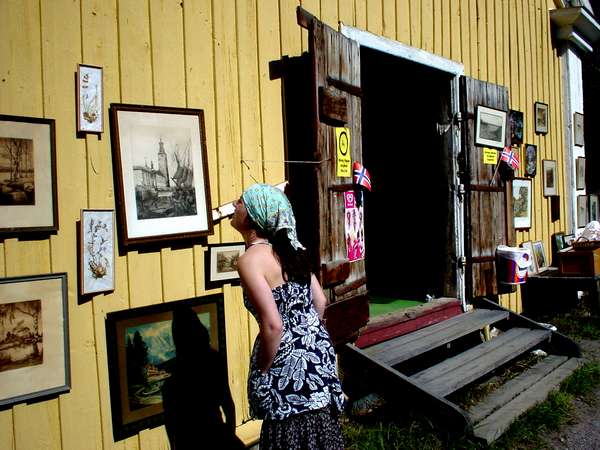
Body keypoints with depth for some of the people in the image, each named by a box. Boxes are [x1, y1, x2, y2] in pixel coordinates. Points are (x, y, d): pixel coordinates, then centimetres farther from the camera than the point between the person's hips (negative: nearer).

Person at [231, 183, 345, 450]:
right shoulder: (288, 248, 6)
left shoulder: (250, 259, -18)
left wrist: (262, 372, -10)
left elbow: (273, 326, -24)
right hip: (317, 350, 8)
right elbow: (320, 301, 11)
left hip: (290, 361, -8)